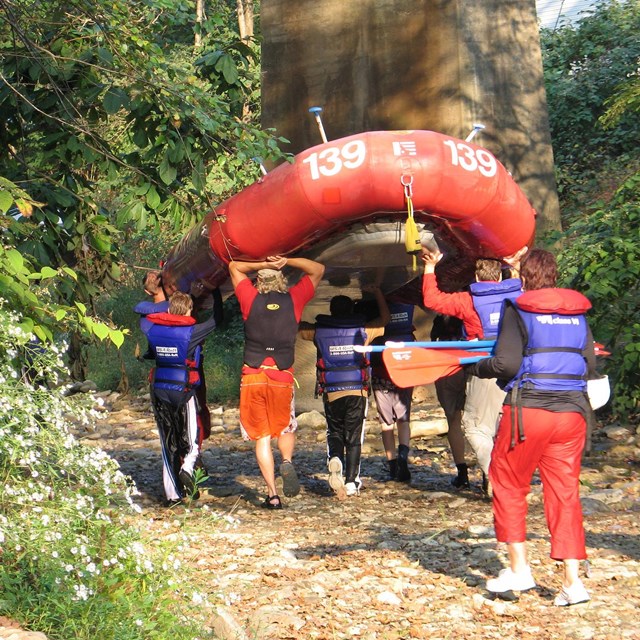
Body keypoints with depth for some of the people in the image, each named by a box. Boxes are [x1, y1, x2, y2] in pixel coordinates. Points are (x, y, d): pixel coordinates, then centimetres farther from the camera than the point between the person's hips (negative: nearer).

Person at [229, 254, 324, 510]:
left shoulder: (251, 299, 1)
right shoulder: (293, 300, 2)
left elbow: (234, 266, 18)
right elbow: (318, 270, 15)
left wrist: (262, 265, 9)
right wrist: (286, 262, 5)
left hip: (252, 377, 0)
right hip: (282, 377, 1)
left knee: (262, 437, 5)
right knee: (285, 428, 21)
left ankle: (272, 495, -3)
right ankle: (287, 462, -9)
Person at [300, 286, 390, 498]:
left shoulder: (319, 331, 3)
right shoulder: (362, 331, 4)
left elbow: (299, 327, 20)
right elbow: (385, 318, 20)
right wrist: (377, 293, 32)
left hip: (331, 392, 0)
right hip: (357, 392, 0)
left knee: (334, 432, 15)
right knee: (354, 437, 6)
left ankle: (334, 459, -17)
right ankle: (351, 483, 0)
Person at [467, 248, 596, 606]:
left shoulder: (518, 310, -5)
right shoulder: (578, 313, 10)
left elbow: (506, 363, -13)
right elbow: (591, 366, 11)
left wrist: (477, 368, 5)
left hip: (528, 409, -4)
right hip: (572, 411, 4)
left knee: (509, 486, 12)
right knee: (566, 493, 6)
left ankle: (519, 568, 9)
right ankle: (573, 580, 0)